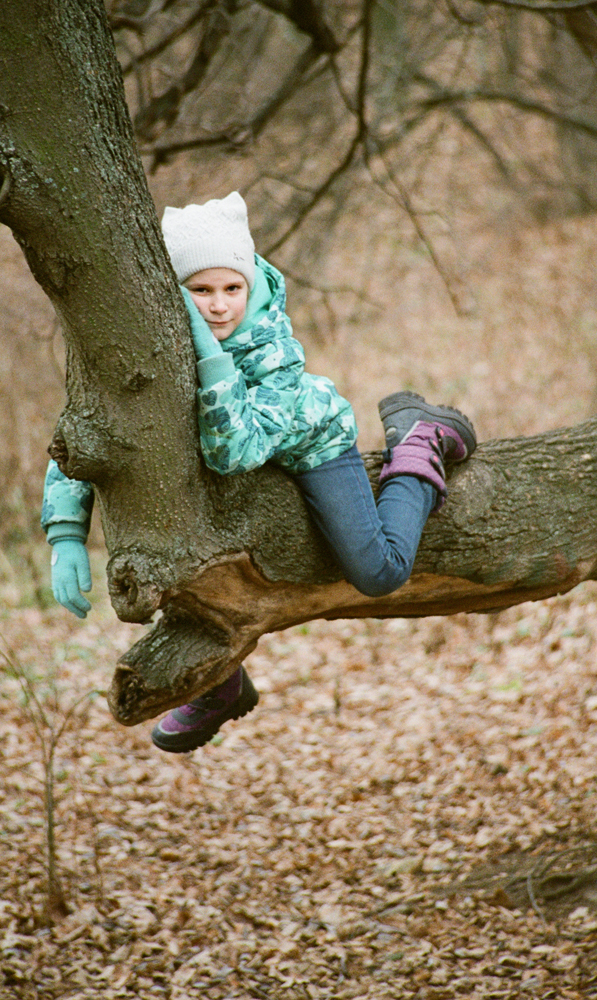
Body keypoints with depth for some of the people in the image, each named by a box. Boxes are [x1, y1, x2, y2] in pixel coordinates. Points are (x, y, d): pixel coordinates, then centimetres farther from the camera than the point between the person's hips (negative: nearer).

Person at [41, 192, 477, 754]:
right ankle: (220, 688, 33)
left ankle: (419, 442, 12)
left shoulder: (276, 354, -38)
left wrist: (210, 354, -55)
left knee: (379, 575, -14)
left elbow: (234, 454, -48)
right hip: (228, 439, 4)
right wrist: (67, 537, -33)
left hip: (308, 441, -4)